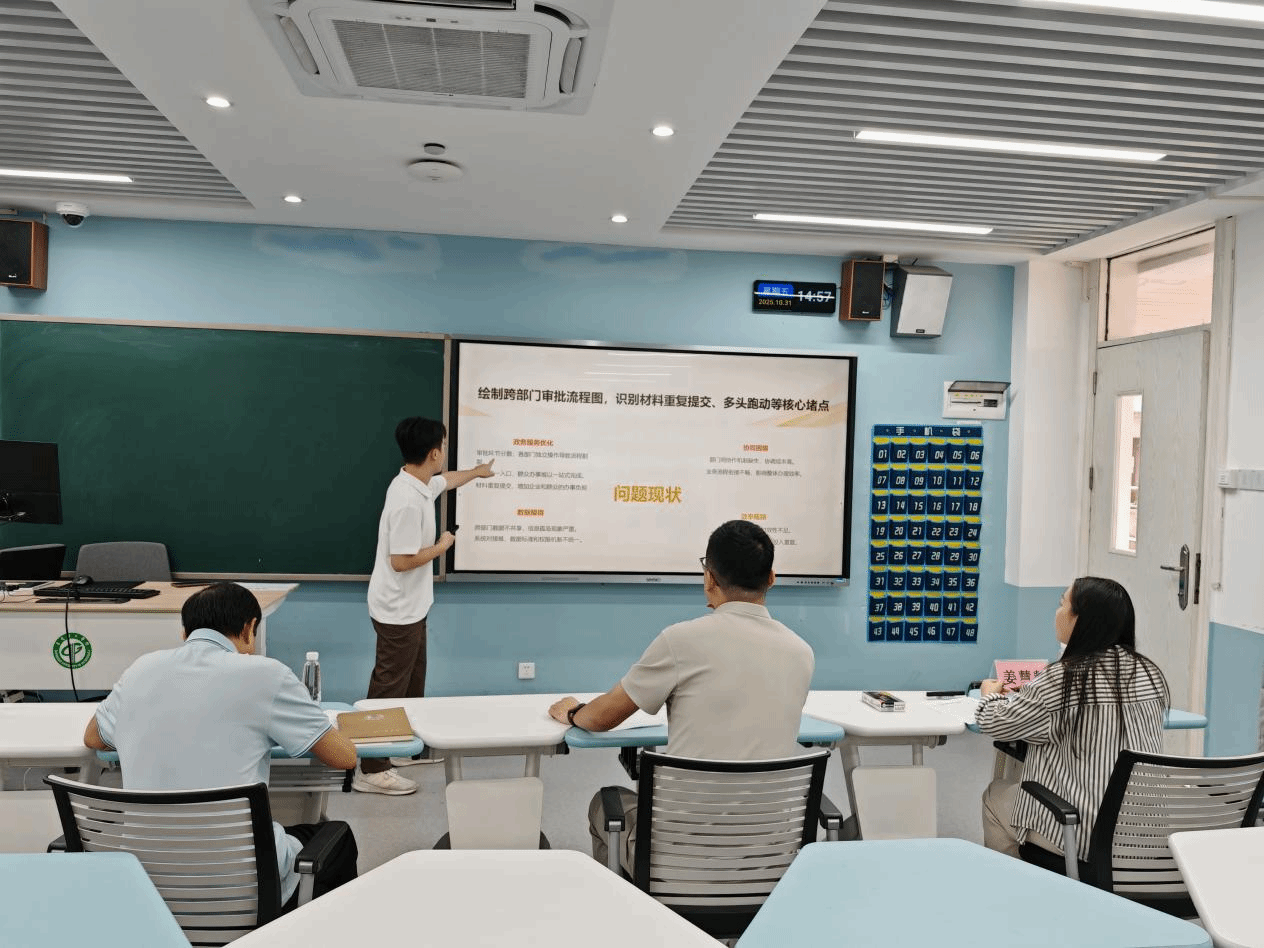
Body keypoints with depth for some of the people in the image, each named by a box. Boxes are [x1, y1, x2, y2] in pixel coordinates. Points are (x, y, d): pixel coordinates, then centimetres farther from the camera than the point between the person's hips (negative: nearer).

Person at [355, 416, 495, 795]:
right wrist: (442, 546, -13)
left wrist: (478, 472, 44)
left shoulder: (420, 483, 4)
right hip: (398, 610, -10)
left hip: (411, 607, 10)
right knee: (389, 687, -2)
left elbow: (447, 480, 28)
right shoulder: (408, 501, -28)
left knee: (412, 680, 20)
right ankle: (372, 769, 7)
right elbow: (401, 561, -28)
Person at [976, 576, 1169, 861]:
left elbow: (993, 723, -7)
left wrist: (991, 694, 15)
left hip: (1081, 837, -6)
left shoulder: (1061, 680, -20)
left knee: (995, 796, 20)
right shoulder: (1151, 673, -3)